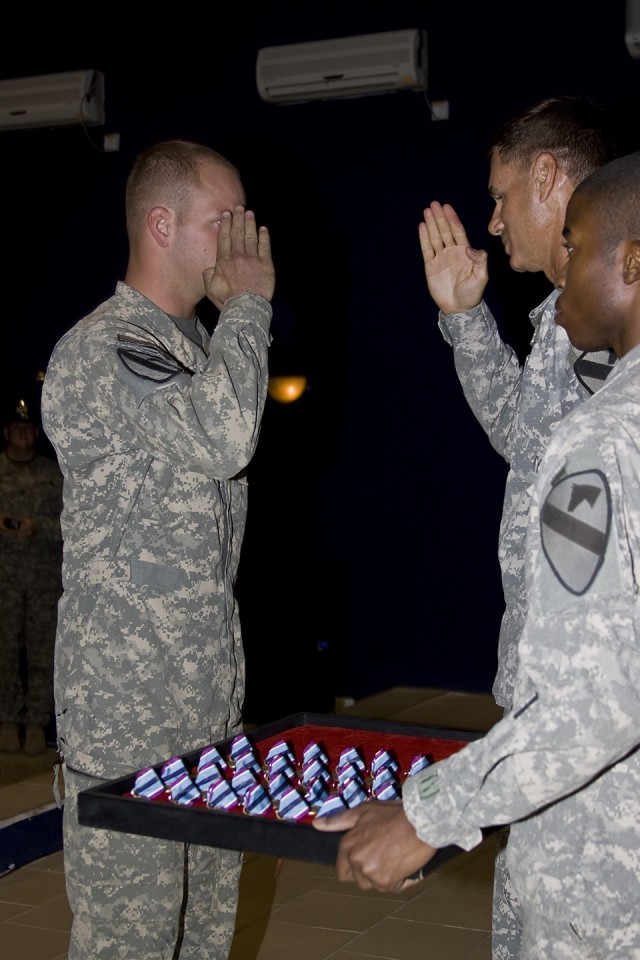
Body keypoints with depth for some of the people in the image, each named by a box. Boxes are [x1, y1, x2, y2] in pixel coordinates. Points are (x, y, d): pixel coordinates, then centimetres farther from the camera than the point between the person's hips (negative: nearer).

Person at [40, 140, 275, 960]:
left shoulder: (200, 345, 16)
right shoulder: (98, 349, -15)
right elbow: (225, 437, -32)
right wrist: (248, 304, -16)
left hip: (210, 703, 9)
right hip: (128, 712, -9)